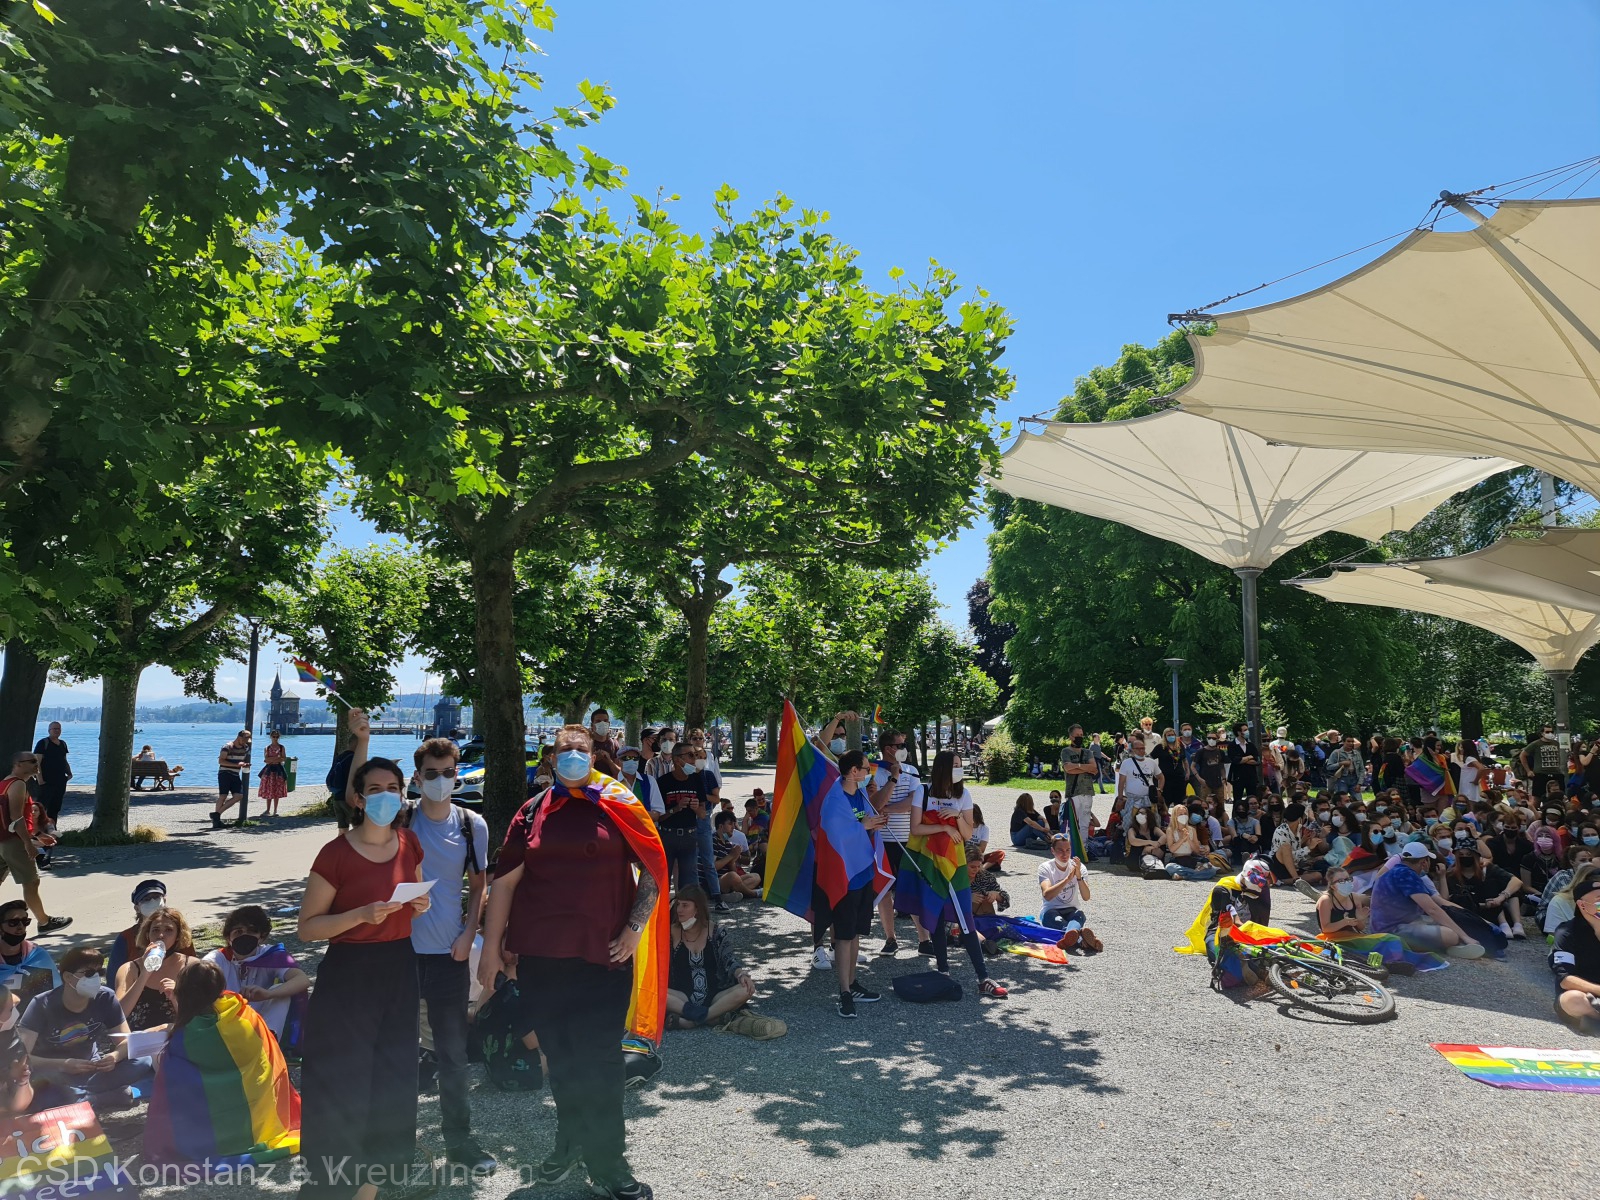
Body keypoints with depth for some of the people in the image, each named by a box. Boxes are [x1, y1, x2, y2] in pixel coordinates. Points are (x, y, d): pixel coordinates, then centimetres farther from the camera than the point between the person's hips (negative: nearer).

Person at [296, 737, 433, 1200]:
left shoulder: (409, 844, 3)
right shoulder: (336, 854, -13)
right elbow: (307, 927, -10)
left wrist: (420, 904, -4)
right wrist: (363, 914, -23)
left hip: (399, 970, 5)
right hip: (348, 974, -5)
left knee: (393, 1080, 13)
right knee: (344, 1085, 1)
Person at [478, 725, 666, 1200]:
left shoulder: (618, 806, 0)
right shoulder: (533, 812, 6)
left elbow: (654, 869, 0)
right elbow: (505, 880, 7)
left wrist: (634, 929, -7)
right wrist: (492, 947, 5)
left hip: (603, 954, -3)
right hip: (540, 956, 3)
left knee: (598, 1058, 0)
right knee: (559, 1056, 15)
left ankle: (607, 1161, 14)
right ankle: (571, 1141, 34)